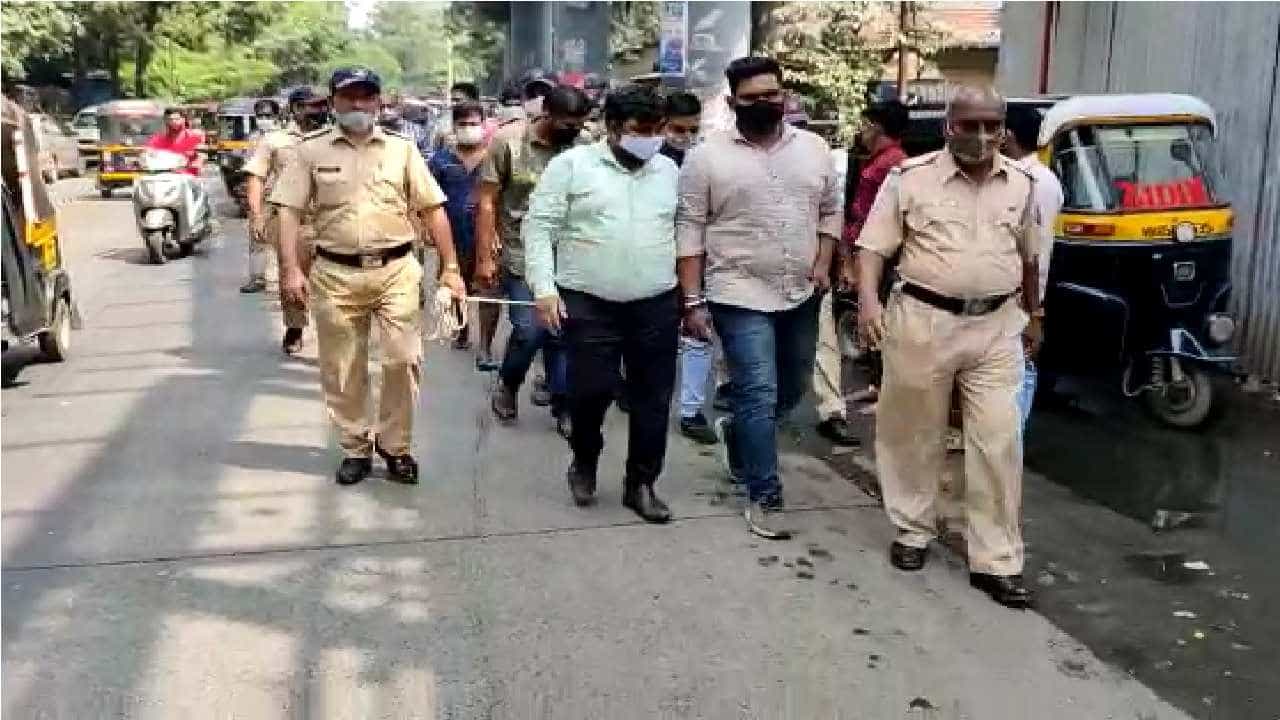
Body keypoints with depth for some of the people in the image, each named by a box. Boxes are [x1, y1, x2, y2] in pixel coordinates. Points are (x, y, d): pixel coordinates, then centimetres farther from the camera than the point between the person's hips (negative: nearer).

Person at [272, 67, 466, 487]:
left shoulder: (402, 148, 6)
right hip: (336, 274, 0)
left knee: (404, 359, -3)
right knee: (342, 370, 8)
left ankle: (395, 445, 15)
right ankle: (355, 449, 24)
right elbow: (288, 211, 0)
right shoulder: (312, 150, 3)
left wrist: (450, 268, 1)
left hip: (396, 270, 0)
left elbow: (432, 209, 6)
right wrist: (290, 270, -11)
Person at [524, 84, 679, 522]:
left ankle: (640, 484, 20)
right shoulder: (572, 165, -2)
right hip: (589, 304, -3)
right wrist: (544, 288, -12)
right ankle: (584, 463, 28)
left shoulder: (669, 170, 10)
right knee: (590, 391, -2)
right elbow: (539, 227, -4)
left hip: (657, 305, 4)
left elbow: (684, 233, 15)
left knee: (653, 398, 6)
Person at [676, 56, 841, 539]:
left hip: (802, 295, 5)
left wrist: (823, 263, -2)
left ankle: (736, 432, 45)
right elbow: (690, 230, -6)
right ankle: (764, 498, 8)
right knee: (759, 397, -6)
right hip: (740, 296, -5)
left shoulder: (814, 148, 5)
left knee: (793, 389, 18)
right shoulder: (707, 155, -7)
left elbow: (830, 211, 14)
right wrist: (693, 300, -10)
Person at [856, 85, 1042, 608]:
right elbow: (873, 246, -5)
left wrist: (1034, 314, 26)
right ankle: (913, 530, 29)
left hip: (996, 326, 3)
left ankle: (997, 561, 8)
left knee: (999, 442, 0)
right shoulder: (910, 178, -4)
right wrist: (868, 300, -20)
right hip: (923, 321, -3)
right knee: (914, 434, 9)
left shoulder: (1021, 182, 9)